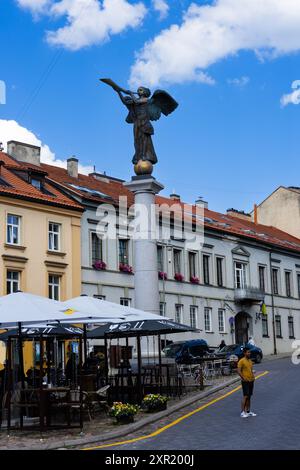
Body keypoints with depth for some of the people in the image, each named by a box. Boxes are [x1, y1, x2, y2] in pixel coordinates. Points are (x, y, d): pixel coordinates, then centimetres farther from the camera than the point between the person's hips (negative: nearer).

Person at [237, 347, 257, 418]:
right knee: (245, 396, -10)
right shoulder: (241, 361, -11)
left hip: (251, 381, 8)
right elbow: (239, 371, -16)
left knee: (249, 397, 12)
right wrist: (244, 378, -19)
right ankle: (243, 412, -6)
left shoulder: (250, 361, 13)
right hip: (245, 382, -8)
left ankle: (248, 411, 18)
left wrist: (253, 376, 7)